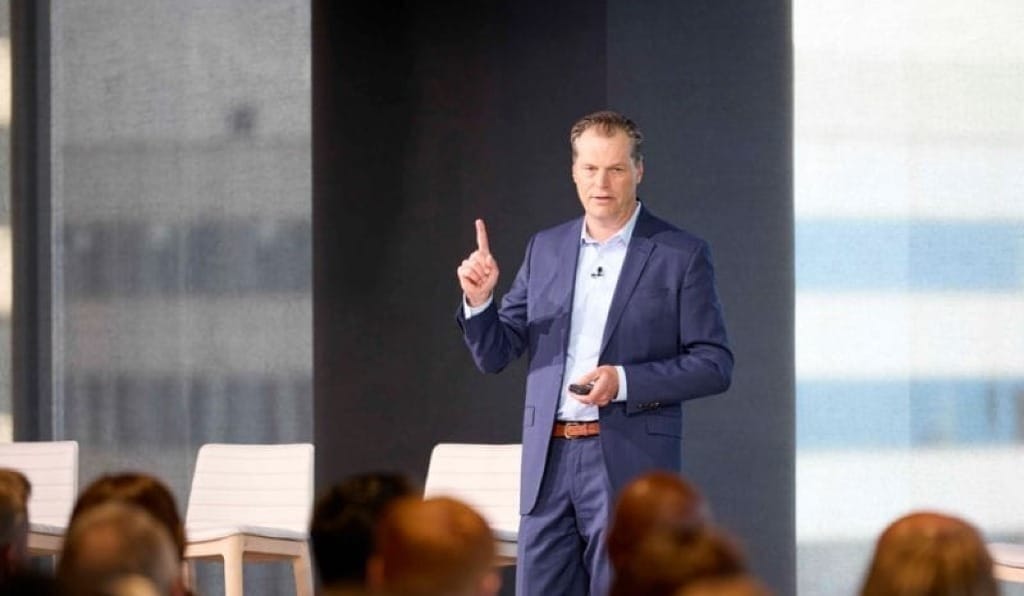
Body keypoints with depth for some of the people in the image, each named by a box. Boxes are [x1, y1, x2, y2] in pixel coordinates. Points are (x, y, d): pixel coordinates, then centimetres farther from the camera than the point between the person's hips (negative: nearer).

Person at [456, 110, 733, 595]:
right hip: (549, 461, 4)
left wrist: (624, 381, -17)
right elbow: (494, 354, 13)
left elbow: (714, 364, -4)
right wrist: (478, 299, -7)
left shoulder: (680, 255, -1)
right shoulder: (545, 249, 12)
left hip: (629, 463, -4)